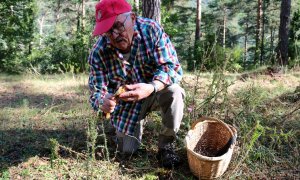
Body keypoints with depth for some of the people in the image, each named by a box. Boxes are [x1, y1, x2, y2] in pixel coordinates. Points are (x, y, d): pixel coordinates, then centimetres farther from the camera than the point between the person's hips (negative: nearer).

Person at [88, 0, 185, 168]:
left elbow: (173, 67, -28)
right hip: (125, 101, 1)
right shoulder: (98, 52, -22)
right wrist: (103, 102, -45)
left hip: (155, 90, -1)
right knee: (127, 151, 2)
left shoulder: (151, 30, -25)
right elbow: (97, 91, -18)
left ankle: (166, 144, -12)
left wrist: (151, 87, -48)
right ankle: (137, 122, 36)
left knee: (173, 91, -34)